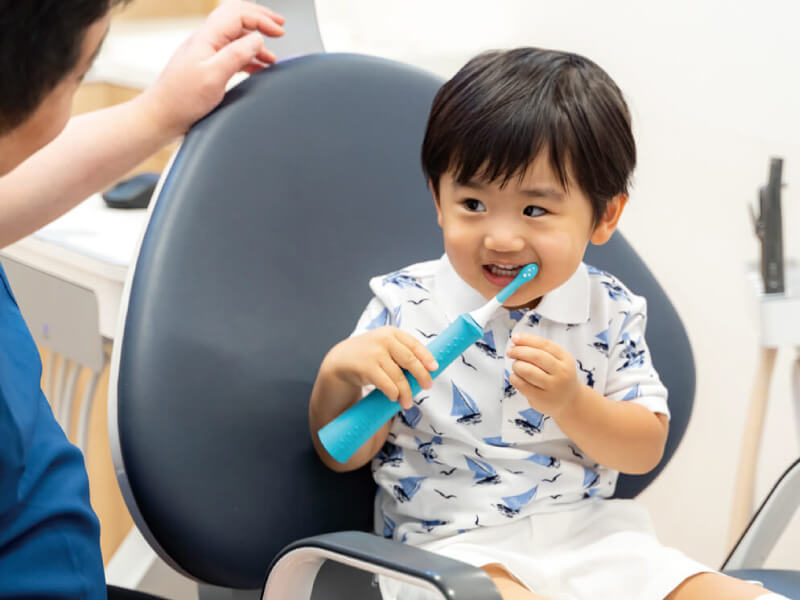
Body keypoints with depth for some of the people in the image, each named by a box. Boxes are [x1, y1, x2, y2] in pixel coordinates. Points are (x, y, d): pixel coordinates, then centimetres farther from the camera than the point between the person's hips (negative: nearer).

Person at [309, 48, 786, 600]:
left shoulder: (610, 312, 1)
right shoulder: (405, 306, -4)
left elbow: (645, 451, 0)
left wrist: (571, 403, -18)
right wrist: (338, 374, -22)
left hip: (587, 534, 2)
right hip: (453, 544, -2)